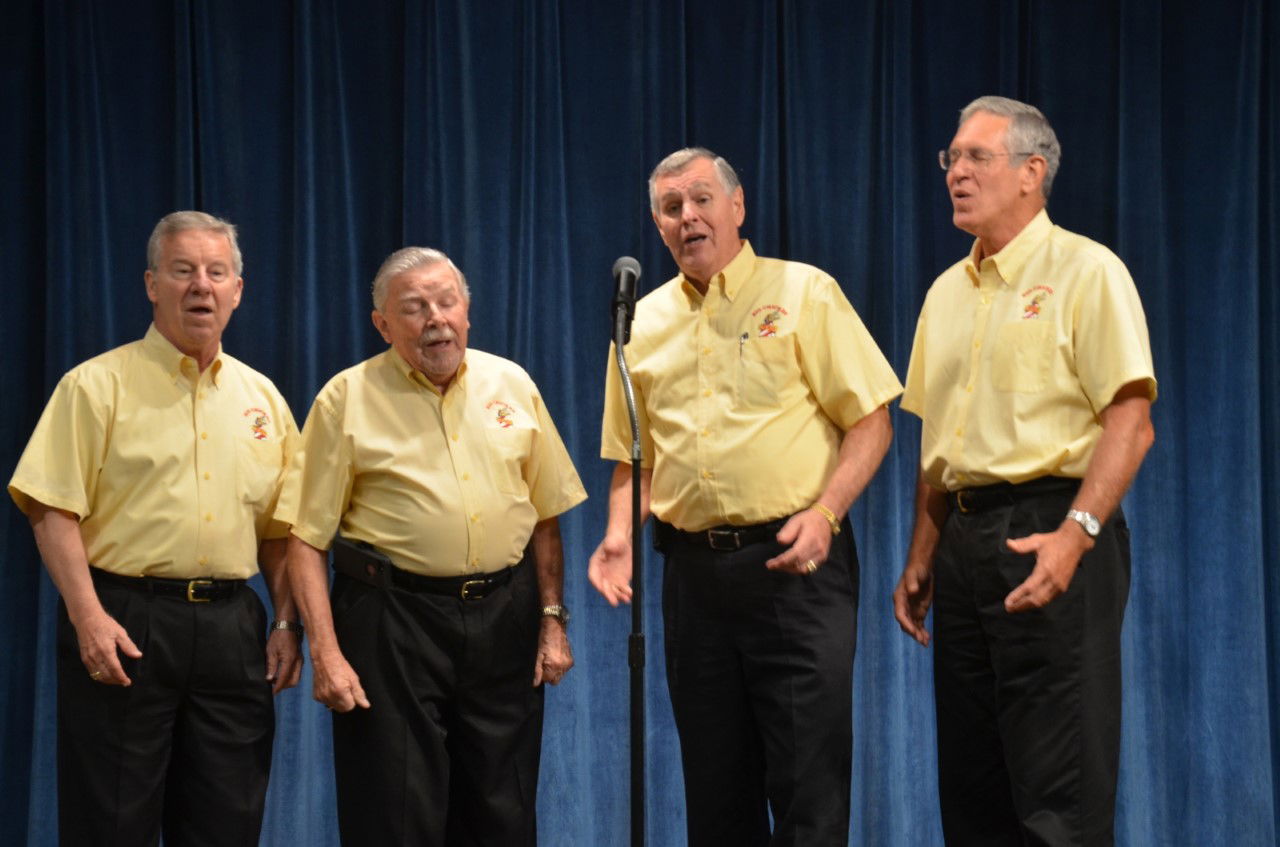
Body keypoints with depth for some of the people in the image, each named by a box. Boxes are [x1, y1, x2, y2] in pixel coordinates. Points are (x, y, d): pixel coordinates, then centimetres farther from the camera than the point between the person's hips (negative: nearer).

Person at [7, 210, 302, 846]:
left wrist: (286, 623, 7)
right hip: (123, 622, -4)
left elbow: (277, 527, 17)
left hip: (231, 624, 4)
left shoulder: (263, 398, 14)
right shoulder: (98, 385, -1)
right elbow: (53, 511, -8)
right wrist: (87, 616, -18)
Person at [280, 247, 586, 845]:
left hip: (504, 616, 3)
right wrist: (325, 652, -13)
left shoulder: (512, 385, 8)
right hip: (393, 620, -3)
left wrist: (553, 619, 7)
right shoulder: (347, 399, -3)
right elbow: (305, 537, -6)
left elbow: (545, 514, 13)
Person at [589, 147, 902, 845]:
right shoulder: (643, 323, 14)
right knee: (715, 788, 8)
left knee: (810, 783, -7)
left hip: (794, 560, -4)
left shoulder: (803, 293, 1)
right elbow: (633, 458, 20)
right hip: (693, 571, 4)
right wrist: (620, 536, 2)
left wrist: (826, 513, -16)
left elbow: (870, 421, -2)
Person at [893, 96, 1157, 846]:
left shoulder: (1086, 272, -4)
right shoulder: (949, 291, 17)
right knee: (971, 783, 9)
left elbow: (1132, 421, -13)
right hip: (965, 538, 7)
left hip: (1049, 531, -7)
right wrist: (922, 558, 15)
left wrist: (1075, 534, -24)